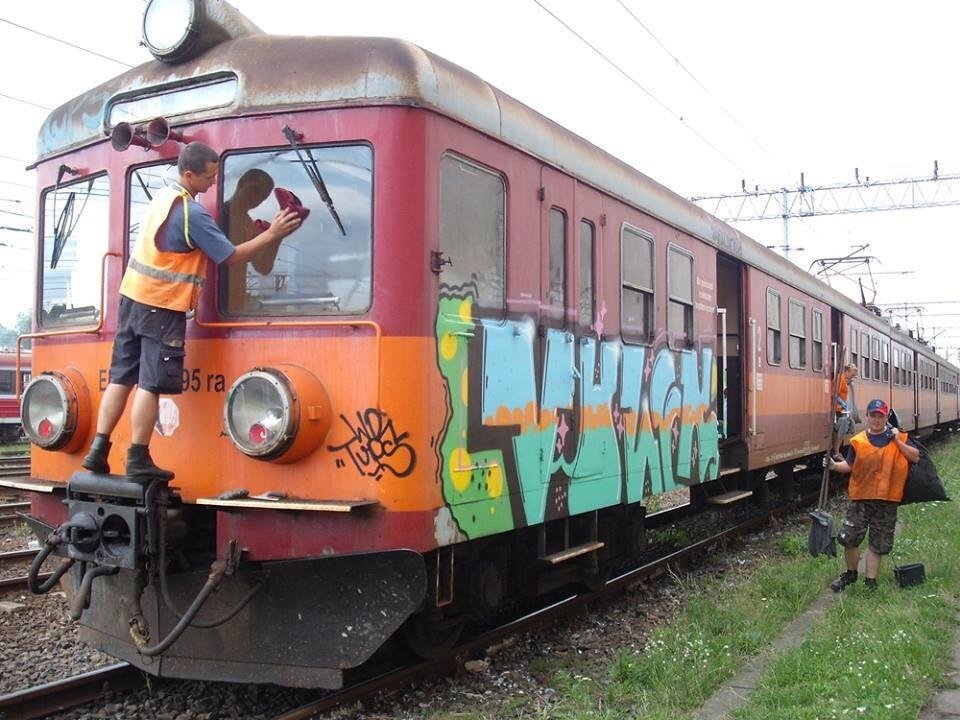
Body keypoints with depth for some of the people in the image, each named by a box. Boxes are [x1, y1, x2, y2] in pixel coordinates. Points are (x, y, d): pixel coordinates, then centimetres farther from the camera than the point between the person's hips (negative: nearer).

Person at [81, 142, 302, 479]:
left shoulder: (162, 197, 10)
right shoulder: (193, 214, -17)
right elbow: (232, 256, -13)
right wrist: (272, 234, -9)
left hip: (132, 296, 9)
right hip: (162, 308, -8)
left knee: (121, 378, 10)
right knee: (151, 385, -3)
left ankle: (98, 450, 13)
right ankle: (138, 460, 0)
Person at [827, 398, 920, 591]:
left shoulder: (899, 437, 4)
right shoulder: (858, 441, 3)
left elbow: (915, 457, -2)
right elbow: (849, 466, 5)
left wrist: (897, 441, -10)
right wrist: (835, 466, -14)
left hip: (887, 500, 0)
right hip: (861, 497, 0)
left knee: (878, 544, 6)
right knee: (849, 538, -3)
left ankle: (871, 581, 19)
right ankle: (850, 574, 21)